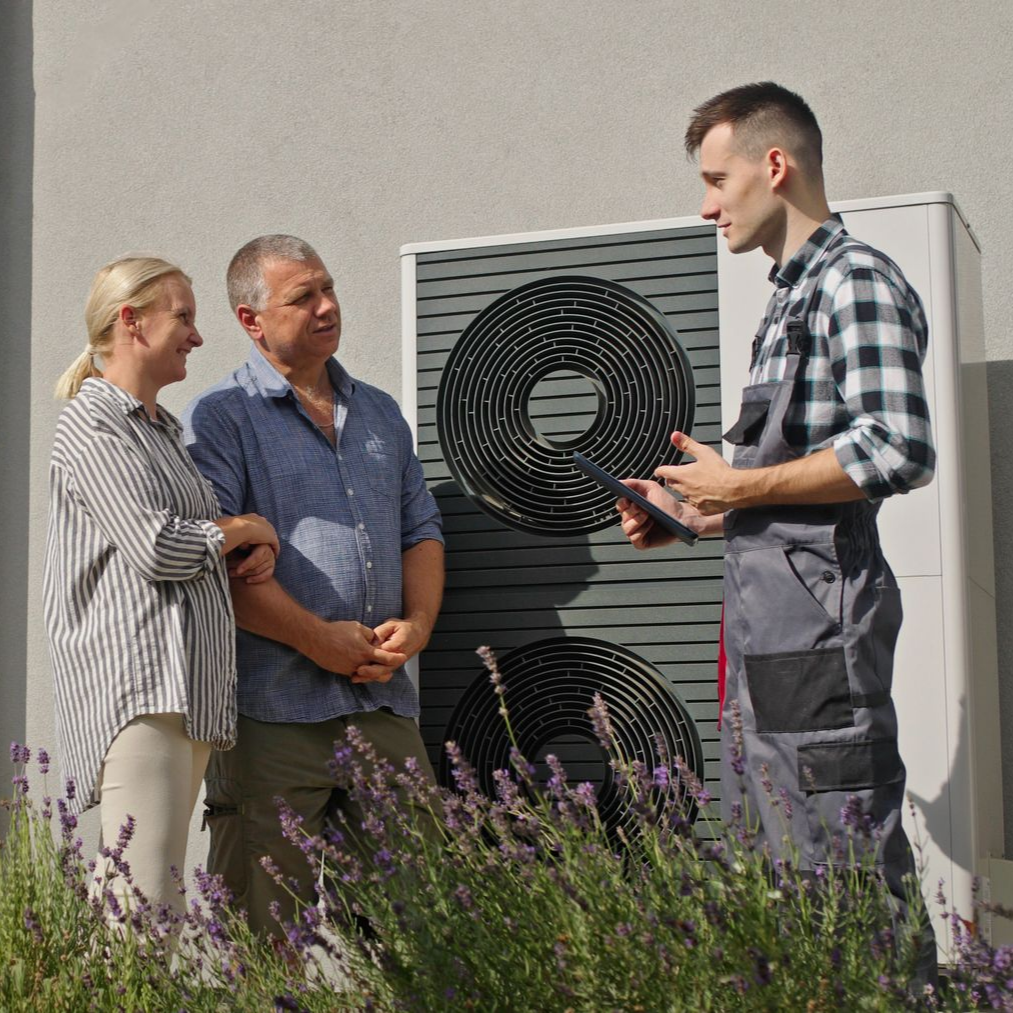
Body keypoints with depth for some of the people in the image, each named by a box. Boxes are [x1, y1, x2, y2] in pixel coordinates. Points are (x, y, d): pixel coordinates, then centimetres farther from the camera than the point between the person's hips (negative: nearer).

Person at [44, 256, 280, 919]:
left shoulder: (164, 429, 23)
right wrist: (248, 529, 0)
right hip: (137, 683, -9)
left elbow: (202, 537, 29)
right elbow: (157, 549, -17)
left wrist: (257, 551, 6)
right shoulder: (92, 424, -6)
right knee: (146, 899, -15)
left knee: (155, 890, 6)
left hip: (191, 684, 9)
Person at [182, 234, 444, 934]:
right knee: (267, 924, -1)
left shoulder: (381, 414, 19)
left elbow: (421, 531, 18)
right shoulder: (218, 419, 0)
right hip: (273, 710, -5)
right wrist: (318, 638, -15)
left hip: (385, 700, 5)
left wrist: (416, 626, -1)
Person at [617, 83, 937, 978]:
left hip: (818, 611, -10)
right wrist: (698, 514, 11)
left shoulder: (855, 281, -8)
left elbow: (898, 453, -20)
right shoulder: (791, 298, 20)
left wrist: (741, 484, -13)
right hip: (763, 622, 10)